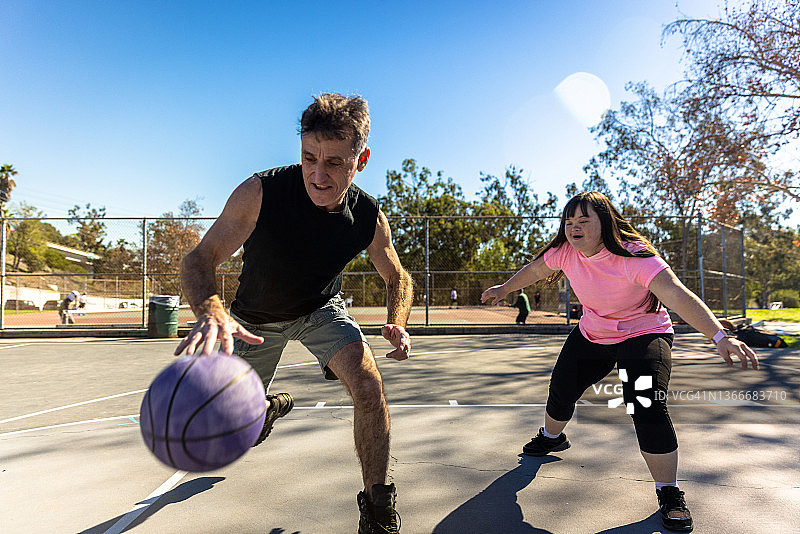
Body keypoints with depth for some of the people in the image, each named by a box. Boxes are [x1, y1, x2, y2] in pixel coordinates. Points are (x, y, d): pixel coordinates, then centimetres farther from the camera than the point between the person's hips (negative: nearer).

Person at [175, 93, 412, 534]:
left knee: (369, 385, -24)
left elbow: (396, 276, -5)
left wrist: (397, 324, -25)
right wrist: (211, 312, -53)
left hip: (321, 308, 0)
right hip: (257, 316, 0)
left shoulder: (369, 218, -23)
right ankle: (271, 406, 52)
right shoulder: (259, 193, -32)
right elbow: (199, 259, -31)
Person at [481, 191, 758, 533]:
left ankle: (669, 495, -3)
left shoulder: (633, 256, -32)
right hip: (591, 335, 6)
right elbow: (535, 270, 5)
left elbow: (676, 294, -42)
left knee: (647, 406, -22)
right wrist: (504, 289, 17)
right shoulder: (565, 252, -14)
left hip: (643, 334, -5)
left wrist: (720, 337, -53)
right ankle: (551, 438, 44)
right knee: (561, 389, 10)